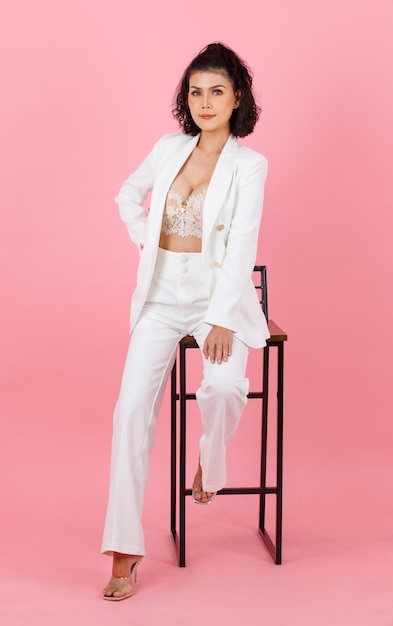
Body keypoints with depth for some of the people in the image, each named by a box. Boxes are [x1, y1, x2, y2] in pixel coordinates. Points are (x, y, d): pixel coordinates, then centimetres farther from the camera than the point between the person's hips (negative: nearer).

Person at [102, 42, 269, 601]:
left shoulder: (249, 165, -4)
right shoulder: (169, 149, 7)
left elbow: (242, 245, -12)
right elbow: (129, 194, 25)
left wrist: (223, 320, -20)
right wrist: (145, 239, 9)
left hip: (219, 293, -3)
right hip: (162, 295, 3)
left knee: (224, 384, -31)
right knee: (133, 407, -13)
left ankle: (211, 464, 5)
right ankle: (124, 551, -8)